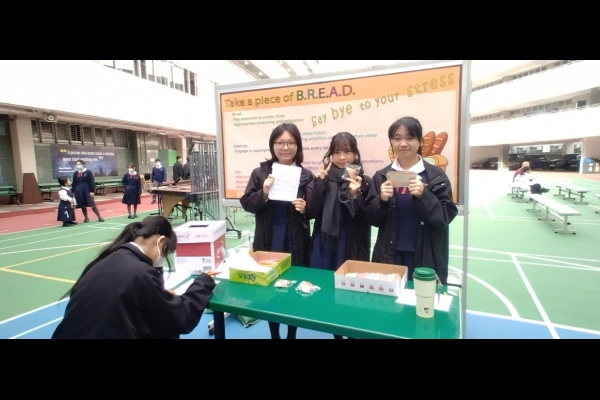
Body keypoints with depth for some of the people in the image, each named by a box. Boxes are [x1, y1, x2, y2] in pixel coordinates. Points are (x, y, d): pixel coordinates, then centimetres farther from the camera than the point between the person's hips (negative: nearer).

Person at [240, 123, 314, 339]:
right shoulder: (260, 172, 0)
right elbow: (246, 204, -2)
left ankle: (292, 334, 34)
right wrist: (263, 193, -19)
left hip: (296, 242, 0)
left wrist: (305, 208, -22)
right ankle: (274, 335, 34)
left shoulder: (306, 175, -2)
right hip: (268, 241, 1)